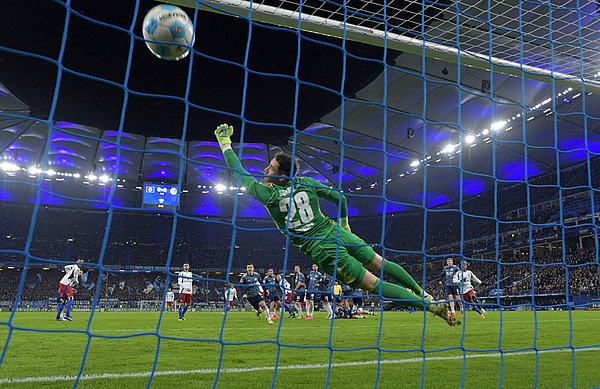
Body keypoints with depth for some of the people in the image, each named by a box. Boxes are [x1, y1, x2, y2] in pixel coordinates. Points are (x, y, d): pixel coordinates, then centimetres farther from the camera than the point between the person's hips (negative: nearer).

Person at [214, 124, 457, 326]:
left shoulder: (268, 195, -13)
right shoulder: (306, 183, 0)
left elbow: (239, 173, -3)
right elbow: (339, 197, 8)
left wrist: (225, 142, 7)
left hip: (324, 251, -4)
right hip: (337, 233, 4)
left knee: (375, 285, 3)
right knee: (381, 264, 24)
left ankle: (432, 306, 4)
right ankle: (421, 292, 34)